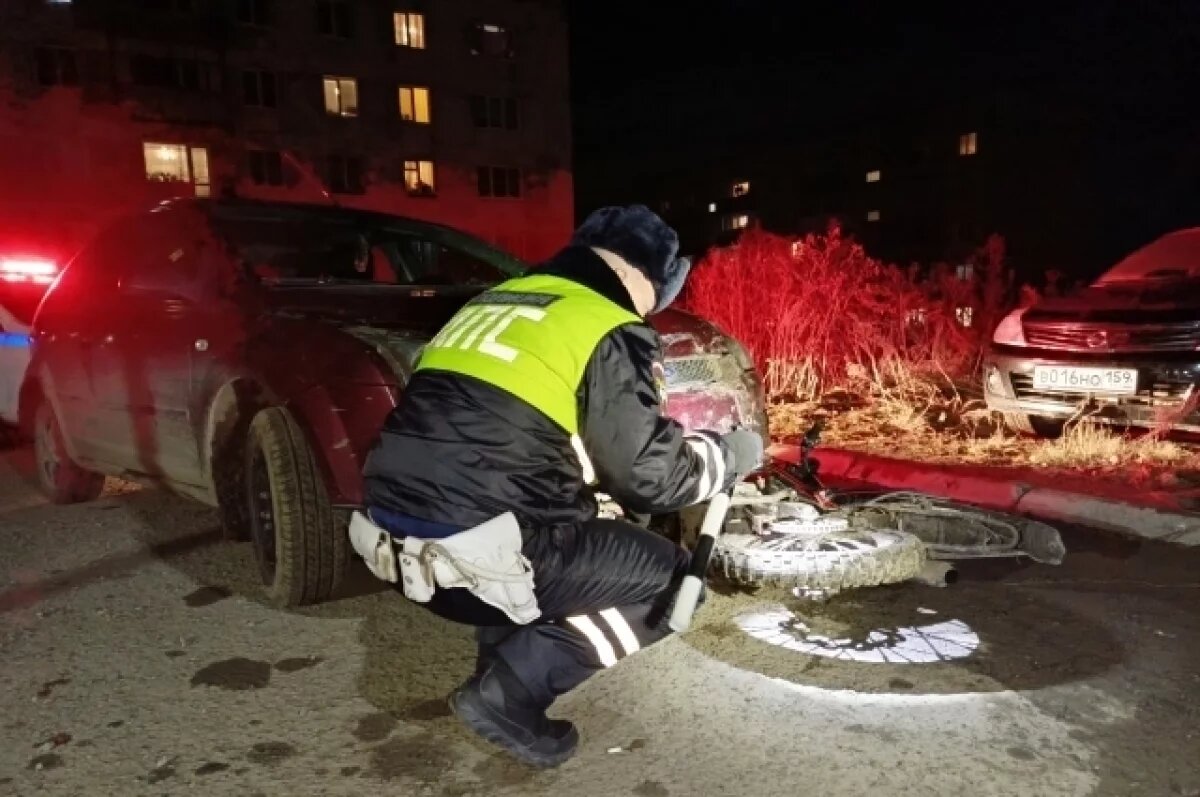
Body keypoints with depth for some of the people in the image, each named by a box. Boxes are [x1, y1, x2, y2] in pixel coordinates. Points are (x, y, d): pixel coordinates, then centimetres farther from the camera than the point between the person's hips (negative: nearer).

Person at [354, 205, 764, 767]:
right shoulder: (605, 332, -5)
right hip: (472, 555, -9)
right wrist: (731, 452, 15)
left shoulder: (496, 303, 20)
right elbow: (652, 476, -4)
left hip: (394, 539, 9)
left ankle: (501, 661, 24)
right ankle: (510, 692, 3)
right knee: (666, 576, 9)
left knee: (575, 526, 32)